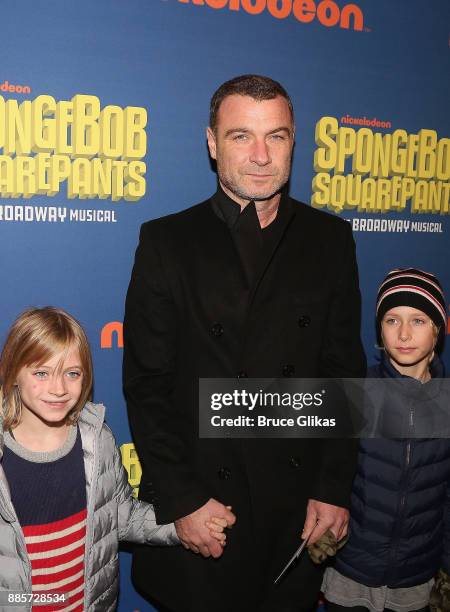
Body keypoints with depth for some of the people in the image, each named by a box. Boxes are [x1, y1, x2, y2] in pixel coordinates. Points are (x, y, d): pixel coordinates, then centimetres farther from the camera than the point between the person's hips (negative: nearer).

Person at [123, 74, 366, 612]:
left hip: (300, 505, 2)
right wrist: (181, 501, -10)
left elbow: (344, 370, 2)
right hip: (196, 502, -1)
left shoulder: (329, 239, 2)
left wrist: (334, 487, -2)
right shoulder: (167, 241, -5)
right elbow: (147, 384, -7)